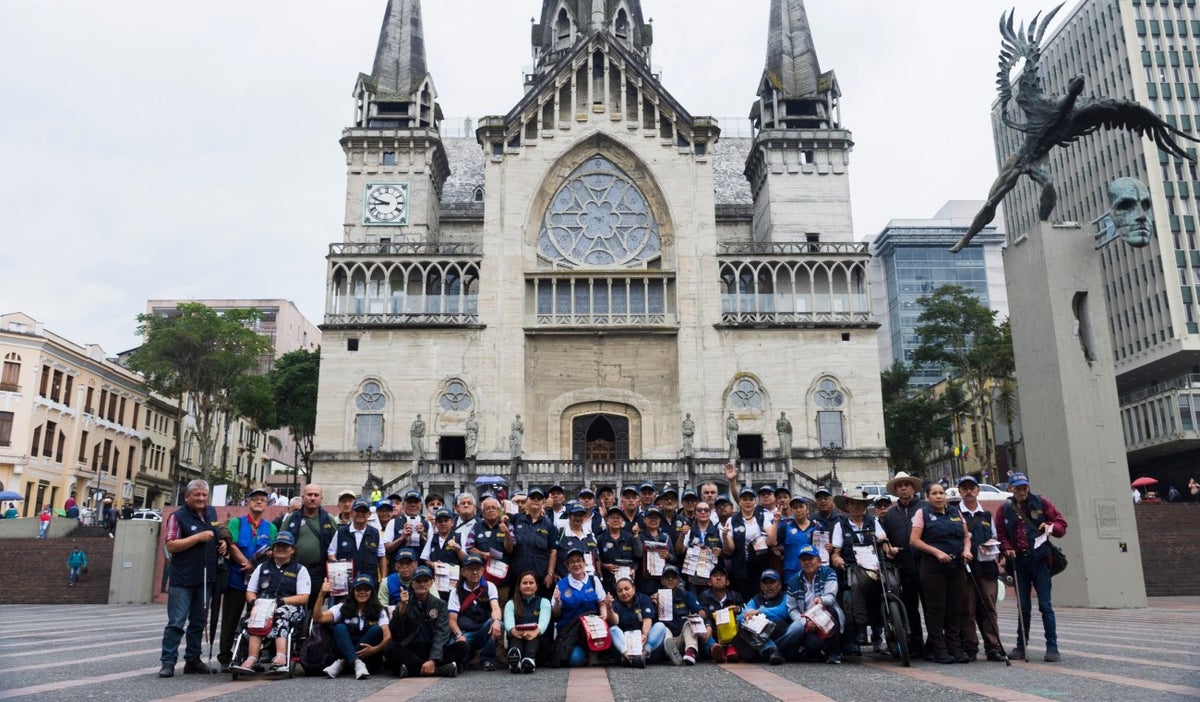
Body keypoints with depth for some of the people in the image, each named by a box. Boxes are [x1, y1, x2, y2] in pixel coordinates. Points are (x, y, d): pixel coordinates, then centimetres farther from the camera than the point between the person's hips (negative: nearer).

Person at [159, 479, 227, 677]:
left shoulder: (211, 513, 13)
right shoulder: (178, 516, -5)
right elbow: (171, 545, -13)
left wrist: (222, 544, 6)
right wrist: (199, 537, -19)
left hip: (206, 578, 6)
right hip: (183, 578, -6)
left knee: (198, 622, 13)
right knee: (176, 622, -6)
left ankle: (193, 660, 21)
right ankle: (168, 662, 0)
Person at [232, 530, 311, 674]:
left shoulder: (300, 570, 15)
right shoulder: (262, 567, 27)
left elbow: (304, 598, 3)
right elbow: (250, 592, 21)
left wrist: (281, 601, -12)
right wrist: (254, 601, -3)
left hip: (291, 608, -2)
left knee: (280, 614, -37)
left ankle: (280, 656, -54)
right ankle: (252, 658, -48)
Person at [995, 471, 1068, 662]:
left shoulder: (1041, 502, 2)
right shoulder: (1004, 509, 7)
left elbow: (1061, 524, 3)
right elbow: (1001, 534, 11)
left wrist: (1051, 527, -18)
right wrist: (1007, 548, -7)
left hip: (1039, 560, -2)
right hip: (1019, 561, 2)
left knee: (1045, 605, -4)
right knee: (1023, 607, 10)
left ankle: (1052, 647, 4)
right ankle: (1021, 646, 18)